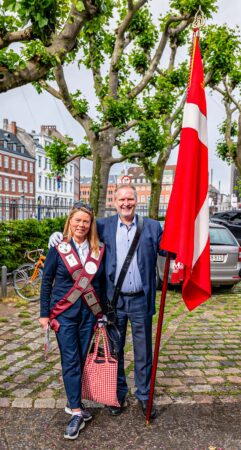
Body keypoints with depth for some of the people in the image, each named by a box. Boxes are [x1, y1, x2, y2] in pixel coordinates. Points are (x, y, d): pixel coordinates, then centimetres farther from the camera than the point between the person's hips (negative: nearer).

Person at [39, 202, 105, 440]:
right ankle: (76, 412, 9)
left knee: (81, 359, 10)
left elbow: (102, 282, 7)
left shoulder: (99, 251, 1)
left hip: (89, 313, 2)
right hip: (64, 313, -2)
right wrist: (44, 313, -1)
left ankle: (73, 403, 28)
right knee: (70, 361, 0)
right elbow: (46, 282, 0)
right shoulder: (58, 249, -4)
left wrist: (104, 312, 7)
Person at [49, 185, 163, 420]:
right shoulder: (104, 225, 2)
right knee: (114, 350, 15)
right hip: (114, 300, 1)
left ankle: (144, 396, 34)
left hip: (140, 300, 0)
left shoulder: (152, 226, 1)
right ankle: (118, 394, 37)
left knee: (143, 351, 13)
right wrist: (59, 235, -6)